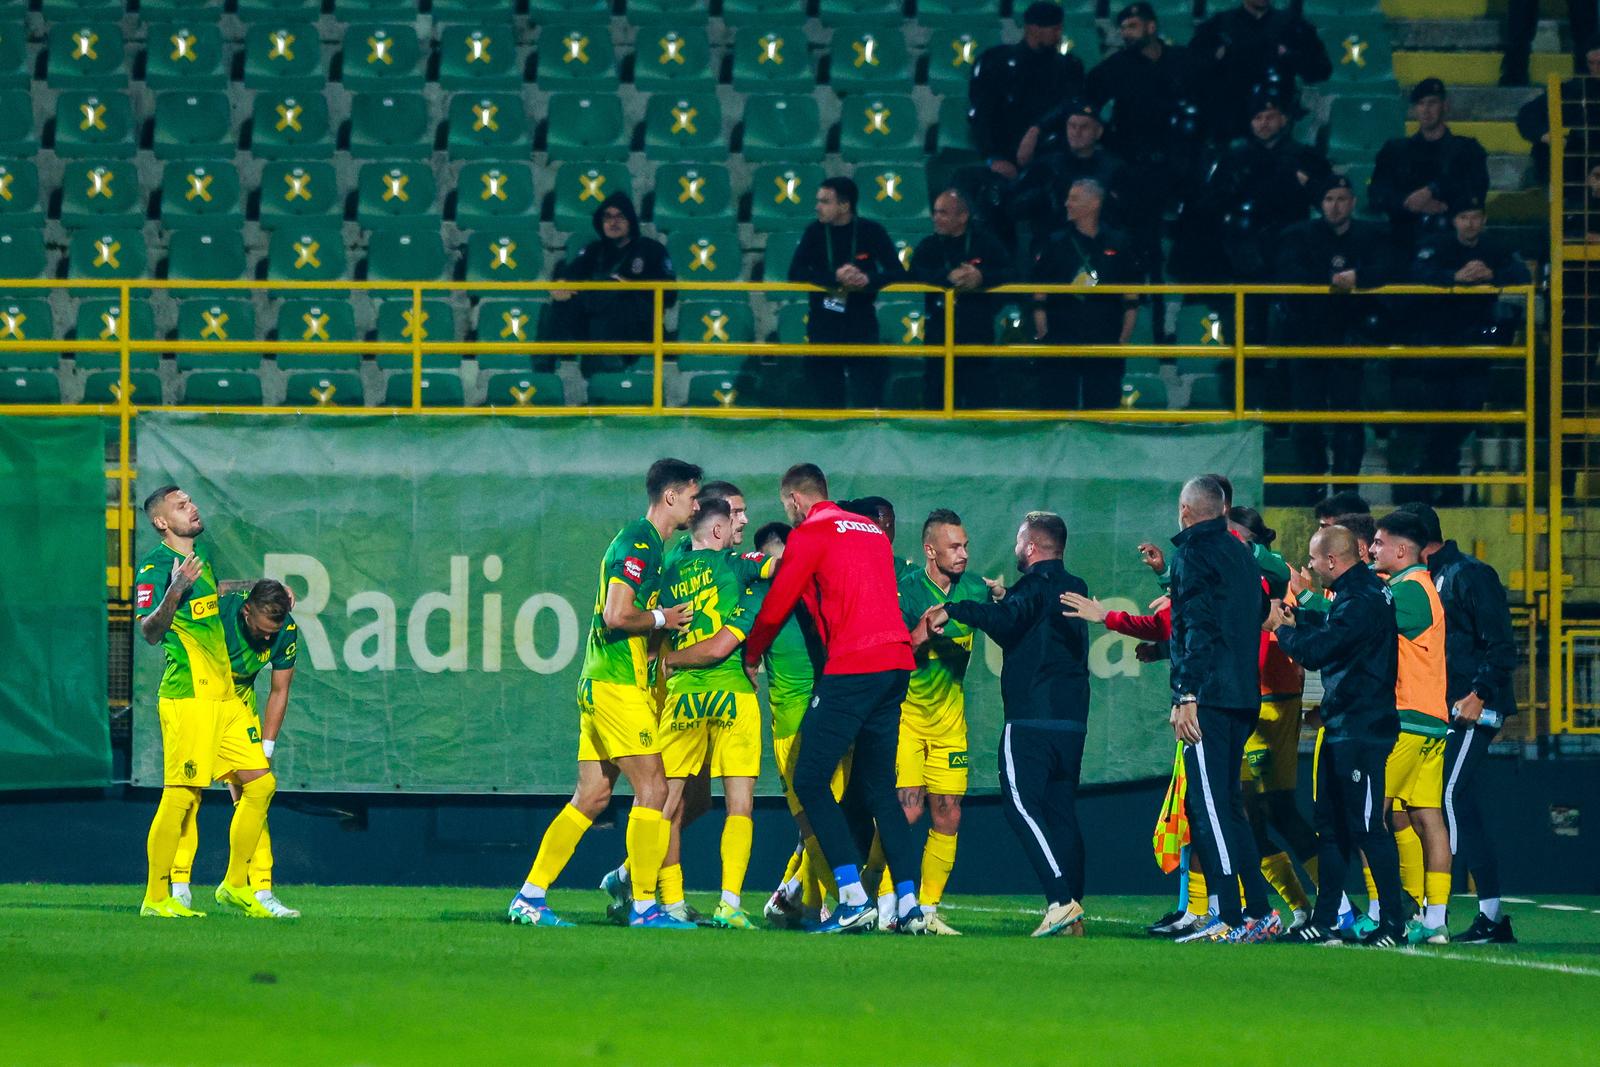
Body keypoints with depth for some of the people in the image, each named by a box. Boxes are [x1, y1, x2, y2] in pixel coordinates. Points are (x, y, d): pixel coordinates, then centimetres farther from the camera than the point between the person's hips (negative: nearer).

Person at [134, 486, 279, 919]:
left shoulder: (202, 553, 15)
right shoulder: (153, 567, -11)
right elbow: (149, 632, -20)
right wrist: (174, 591, -35)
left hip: (225, 695, 8)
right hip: (187, 698, -8)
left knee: (261, 782, 6)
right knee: (181, 796, -9)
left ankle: (235, 884, 16)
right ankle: (156, 898, -3)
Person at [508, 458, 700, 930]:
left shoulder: (650, 545, 18)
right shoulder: (638, 544, -13)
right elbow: (616, 615, -21)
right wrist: (663, 619, -9)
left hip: (600, 684, 10)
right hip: (617, 684, -10)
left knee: (591, 797, 9)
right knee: (653, 789, -9)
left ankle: (529, 898, 10)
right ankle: (645, 906, -8)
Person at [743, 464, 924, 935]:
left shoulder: (810, 534, -1)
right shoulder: (871, 530, 21)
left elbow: (774, 608, 2)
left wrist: (751, 653, 19)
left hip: (852, 666, -8)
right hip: (897, 663, 8)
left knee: (811, 781, -3)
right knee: (878, 789, 13)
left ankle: (854, 899, -12)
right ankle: (908, 904, 4)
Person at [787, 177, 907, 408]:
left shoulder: (871, 232, -1)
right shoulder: (815, 232, 2)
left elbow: (898, 273, -6)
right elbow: (795, 273, -9)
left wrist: (869, 279, -27)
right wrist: (835, 278, -23)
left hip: (861, 326, -1)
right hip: (823, 326, 1)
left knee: (868, 400, -5)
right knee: (828, 400, 3)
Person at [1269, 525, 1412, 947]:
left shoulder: (1359, 602, -20)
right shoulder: (1364, 589, 11)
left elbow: (1313, 652, -17)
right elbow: (1333, 627, 28)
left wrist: (1280, 627, 0)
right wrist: (1294, 616, 17)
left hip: (1360, 732, -11)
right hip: (1342, 727, 11)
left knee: (1367, 826, -7)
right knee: (1331, 823, 13)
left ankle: (1394, 924, -4)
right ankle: (1324, 923, 17)